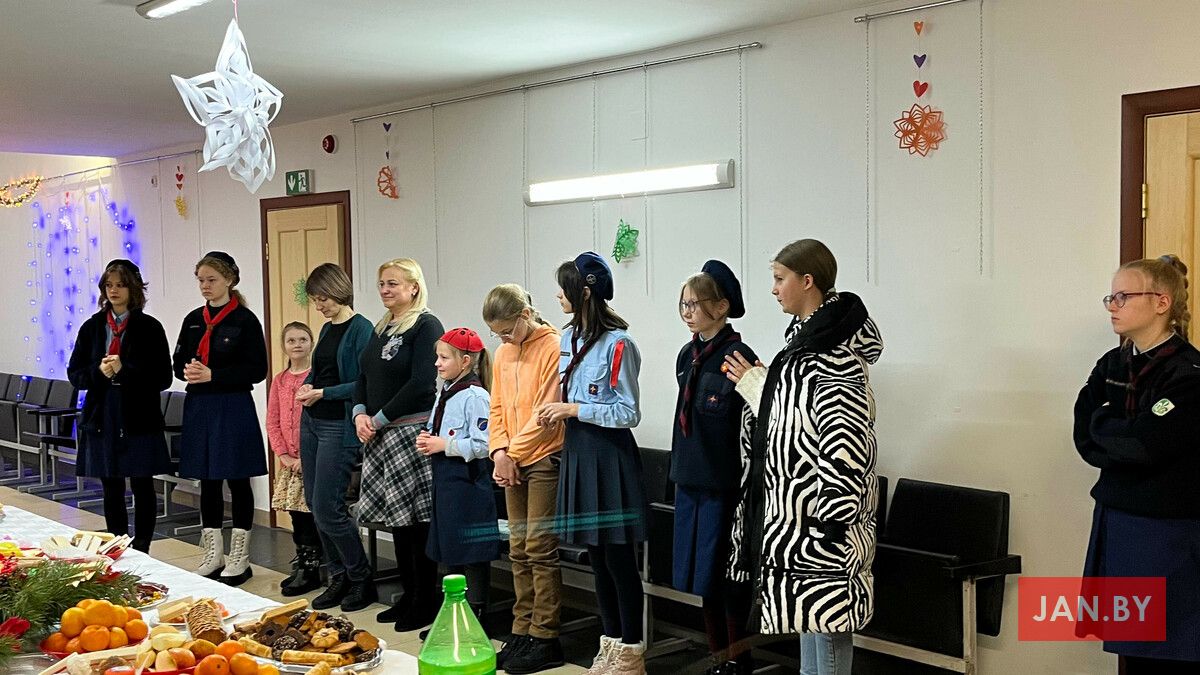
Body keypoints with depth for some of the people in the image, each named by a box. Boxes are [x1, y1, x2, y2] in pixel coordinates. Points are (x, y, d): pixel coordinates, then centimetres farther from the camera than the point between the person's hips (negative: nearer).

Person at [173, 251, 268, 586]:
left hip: (233, 408, -5)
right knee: (207, 481, 11)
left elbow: (256, 370, -10)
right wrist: (188, 371, -9)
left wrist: (212, 375, -17)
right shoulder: (193, 319, 11)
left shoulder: (245, 319, -6)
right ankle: (213, 556, 22)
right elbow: (179, 362, 14)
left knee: (237, 480, 2)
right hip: (199, 407, 5)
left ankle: (239, 558, 13)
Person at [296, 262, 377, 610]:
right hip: (312, 422, 9)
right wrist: (307, 387, 2)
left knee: (327, 508, -8)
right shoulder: (327, 329, 14)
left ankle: (361, 579, 8)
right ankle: (340, 578, 22)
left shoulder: (360, 328, -11)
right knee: (316, 506, 11)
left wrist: (323, 393, -17)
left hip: (339, 427, -9)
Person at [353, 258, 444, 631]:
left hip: (411, 431, -8)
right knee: (396, 517, 13)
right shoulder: (381, 329, 17)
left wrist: (379, 419, -13)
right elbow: (363, 377, 18)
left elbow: (421, 383, -17)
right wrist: (360, 414, -1)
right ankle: (408, 596, 23)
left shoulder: (425, 326, -9)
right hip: (379, 435, 8)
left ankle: (425, 603, 6)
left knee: (417, 517, -4)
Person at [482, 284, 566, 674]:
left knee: (540, 550, -5)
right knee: (519, 551, 10)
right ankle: (522, 633, 17)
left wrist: (514, 452, -9)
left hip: (545, 460, -7)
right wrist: (500, 451, -2)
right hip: (513, 464, 7)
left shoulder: (552, 347, -10)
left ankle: (545, 639, 3)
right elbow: (498, 407, 14)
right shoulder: (503, 352, 13)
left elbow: (547, 412, -15)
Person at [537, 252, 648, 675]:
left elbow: (629, 413, -13)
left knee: (619, 557, 0)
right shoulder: (568, 338, 10)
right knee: (596, 554, 14)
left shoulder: (617, 344, -15)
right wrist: (557, 412, 3)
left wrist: (575, 410, -14)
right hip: (577, 450, 8)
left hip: (609, 454, -8)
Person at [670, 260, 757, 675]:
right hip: (690, 481, 7)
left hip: (722, 485, -7)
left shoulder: (738, 357, -13)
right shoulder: (688, 355, 10)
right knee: (701, 577, 13)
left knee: (726, 577, 2)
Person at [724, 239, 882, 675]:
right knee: (812, 623, 18)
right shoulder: (805, 338, 14)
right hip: (793, 511, 11)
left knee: (825, 633, -4)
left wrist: (830, 520, -24)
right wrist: (753, 381, 28)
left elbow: (845, 443, -23)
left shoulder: (835, 353, -17)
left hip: (823, 525, -11)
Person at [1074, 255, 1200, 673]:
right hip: (1116, 523, 6)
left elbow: (1144, 443, -22)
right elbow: (1085, 442, 2)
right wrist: (1130, 441, -13)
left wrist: (1101, 422, -5)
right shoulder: (1110, 366, 9)